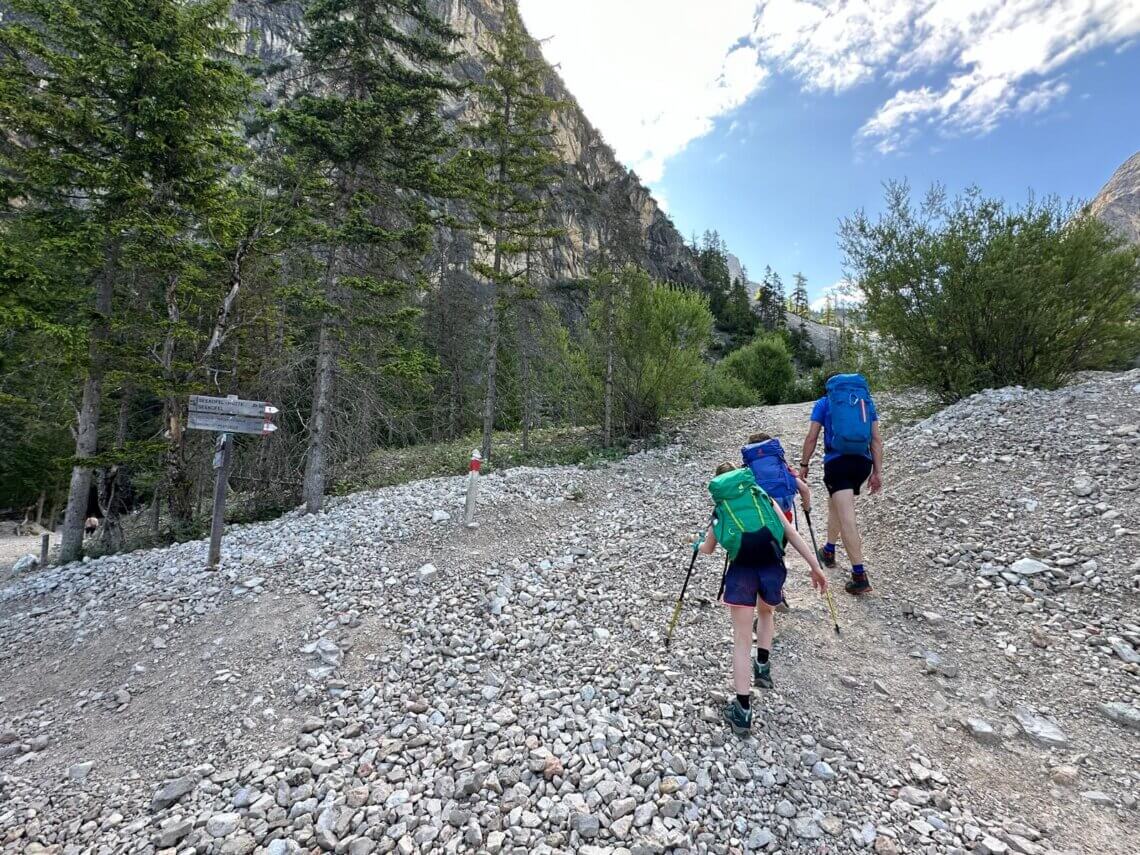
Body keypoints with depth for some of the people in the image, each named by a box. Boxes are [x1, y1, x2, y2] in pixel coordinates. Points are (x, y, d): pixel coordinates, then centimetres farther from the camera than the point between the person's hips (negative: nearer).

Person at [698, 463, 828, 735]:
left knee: (741, 640, 9)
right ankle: (762, 666, 30)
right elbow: (791, 533, 11)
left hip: (741, 568, -1)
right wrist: (815, 567, 12)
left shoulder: (721, 509, 21)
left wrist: (699, 545, 54)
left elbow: (708, 550, 31)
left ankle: (743, 710, 8)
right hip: (772, 565, 2)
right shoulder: (762, 496, 21)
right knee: (767, 612, 35)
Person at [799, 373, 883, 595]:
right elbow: (877, 439, 9)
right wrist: (877, 472, 9)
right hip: (862, 462, 5)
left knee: (847, 519, -8)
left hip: (837, 462, -5)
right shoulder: (866, 400, 16)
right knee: (836, 504, 26)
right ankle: (828, 551, 41)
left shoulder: (824, 403, 8)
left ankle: (860, 576, -12)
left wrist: (804, 464, 12)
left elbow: (812, 438, 3)